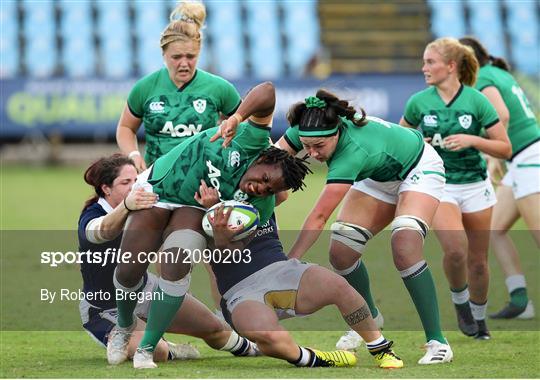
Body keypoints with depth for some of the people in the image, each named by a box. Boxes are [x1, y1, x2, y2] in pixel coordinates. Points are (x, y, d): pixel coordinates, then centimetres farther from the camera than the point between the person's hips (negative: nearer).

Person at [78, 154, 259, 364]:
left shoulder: (144, 207, -11)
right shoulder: (91, 217, -29)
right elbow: (104, 231, -54)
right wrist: (126, 206, -76)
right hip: (106, 312, -6)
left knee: (214, 329, 8)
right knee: (153, 351, -32)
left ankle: (245, 347, 39)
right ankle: (169, 351, 2)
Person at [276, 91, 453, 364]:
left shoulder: (352, 152, -43)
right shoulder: (310, 131, -25)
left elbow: (318, 218, -45)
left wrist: (289, 262, -48)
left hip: (418, 168, -8)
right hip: (379, 176, 8)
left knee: (405, 249, -29)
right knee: (341, 252, -1)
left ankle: (437, 342, -22)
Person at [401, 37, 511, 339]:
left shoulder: (476, 101, -9)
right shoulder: (419, 102, -3)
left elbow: (505, 148, -6)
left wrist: (472, 140, -20)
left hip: (475, 186, 0)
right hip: (439, 186, 0)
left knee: (477, 260, 6)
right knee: (455, 249, -24)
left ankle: (479, 316, 30)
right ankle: (459, 300, 4)